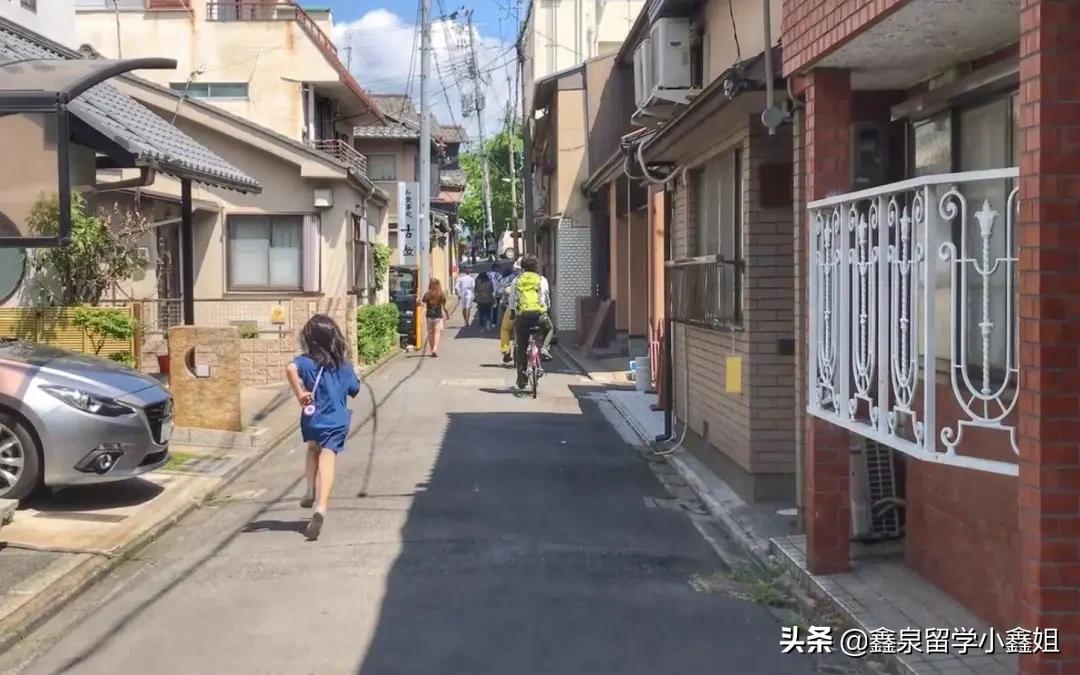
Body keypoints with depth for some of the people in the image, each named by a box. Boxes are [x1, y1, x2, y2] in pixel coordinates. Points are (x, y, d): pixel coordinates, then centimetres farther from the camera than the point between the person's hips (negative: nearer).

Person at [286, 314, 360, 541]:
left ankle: (310, 491, 22)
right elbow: (354, 391, 13)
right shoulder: (344, 366, 2)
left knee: (313, 449, 30)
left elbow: (291, 368, -30)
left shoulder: (307, 362, -7)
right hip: (336, 422, 0)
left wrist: (299, 394, -22)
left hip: (312, 420, 0)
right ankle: (322, 506, -25)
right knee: (327, 461, -7)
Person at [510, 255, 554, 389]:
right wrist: (546, 309, 34)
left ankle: (521, 376, 10)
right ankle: (543, 348, 8)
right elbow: (547, 300, 18)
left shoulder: (517, 281, 14)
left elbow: (512, 302, 13)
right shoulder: (542, 280, 11)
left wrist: (513, 314, 25)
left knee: (521, 347, 12)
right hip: (539, 314, -1)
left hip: (522, 316, 1)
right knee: (548, 329, 33)